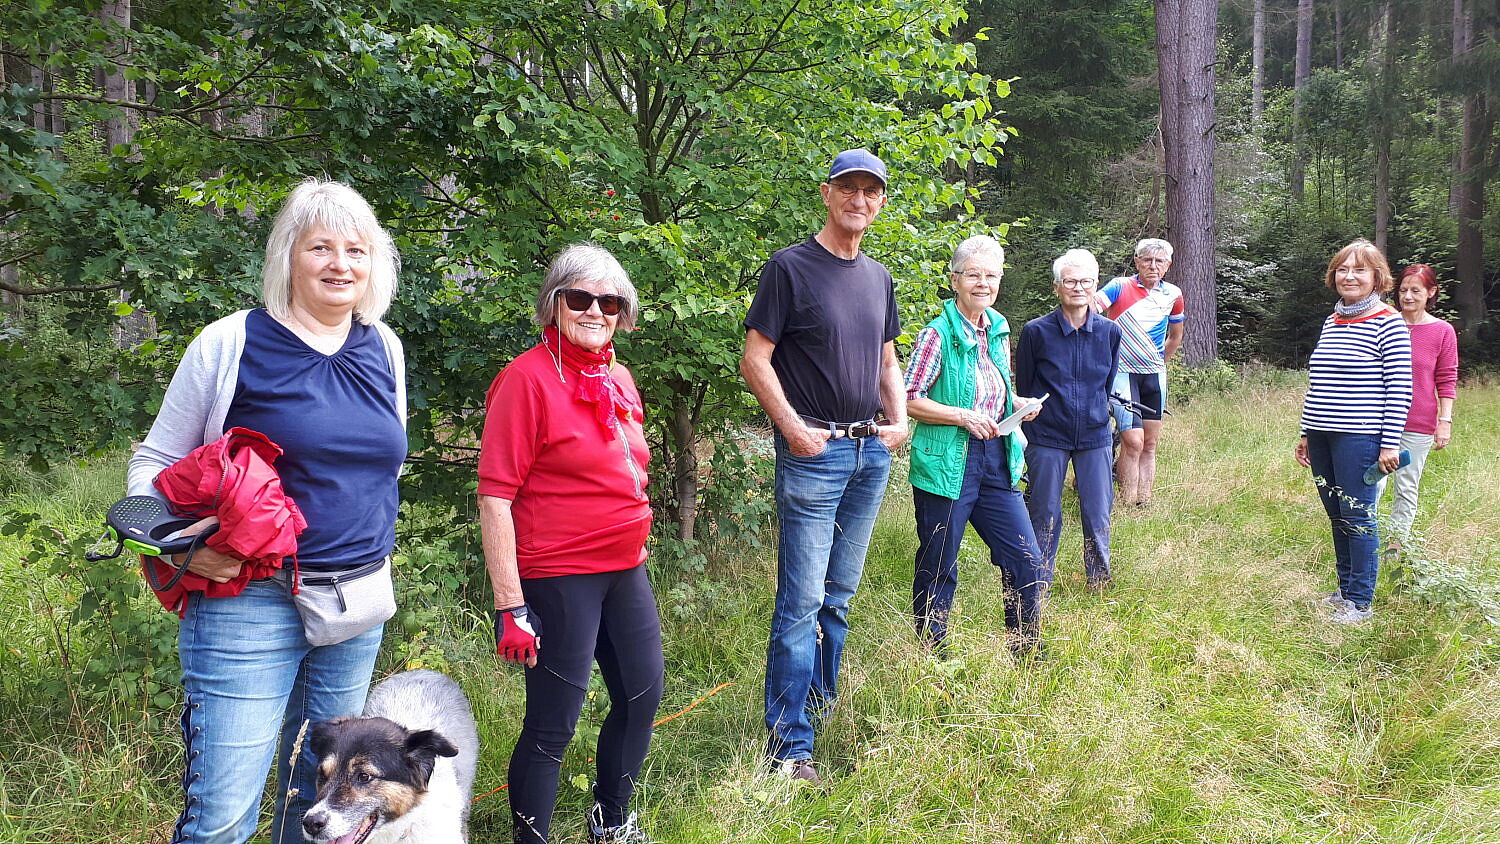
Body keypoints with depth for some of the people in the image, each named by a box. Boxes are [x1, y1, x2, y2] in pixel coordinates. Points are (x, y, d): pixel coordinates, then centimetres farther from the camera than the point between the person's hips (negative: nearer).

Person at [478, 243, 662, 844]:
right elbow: (495, 497, -17)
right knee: (552, 725, 0)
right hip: (556, 578, -8)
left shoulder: (618, 377, 9)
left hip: (623, 570, 8)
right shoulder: (528, 378, -14)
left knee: (642, 695, 18)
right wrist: (509, 605, -20)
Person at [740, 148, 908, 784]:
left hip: (872, 452, 7)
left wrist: (898, 419, 7)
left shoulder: (879, 277, 14)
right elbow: (755, 360, -9)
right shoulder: (790, 267, -6)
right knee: (802, 599, -6)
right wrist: (793, 427, -17)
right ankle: (789, 743, 0)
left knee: (840, 593, 16)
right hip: (814, 452, -7)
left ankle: (824, 702, 30)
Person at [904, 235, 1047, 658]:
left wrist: (1019, 404, 3)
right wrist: (964, 416, -19)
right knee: (938, 570, 5)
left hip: (996, 463, 6)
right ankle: (932, 653, 22)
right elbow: (910, 400, -11)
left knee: (1030, 566, 6)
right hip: (947, 464, -6)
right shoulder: (937, 334, -9)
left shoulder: (998, 331, 11)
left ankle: (1025, 653, 23)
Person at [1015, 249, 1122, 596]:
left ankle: (1099, 582, 26)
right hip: (1046, 437, -2)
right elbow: (1023, 388, 2)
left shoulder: (1109, 332, 0)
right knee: (1044, 516, 5)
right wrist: (1029, 427, 7)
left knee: (1098, 514, 7)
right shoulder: (1036, 331, -8)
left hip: (1094, 436, 2)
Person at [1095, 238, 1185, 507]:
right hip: (1122, 372, -5)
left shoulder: (1173, 295, 7)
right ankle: (1127, 507, -6)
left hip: (1154, 374, 5)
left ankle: (1145, 505, 14)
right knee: (1133, 441, -14)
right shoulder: (1119, 287, -7)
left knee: (1150, 444, 6)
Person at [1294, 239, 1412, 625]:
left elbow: (1399, 389, -9)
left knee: (1358, 519, -1)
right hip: (1322, 436, 7)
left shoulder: (1388, 323, -6)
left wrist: (1390, 444, -13)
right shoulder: (1330, 323, 14)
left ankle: (1359, 603, 8)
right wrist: (1306, 434, 18)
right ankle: (1344, 590, 25)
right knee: (1337, 517, 13)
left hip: (1359, 438, -6)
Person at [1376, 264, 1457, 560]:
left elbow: (1446, 380, 2)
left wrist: (1445, 420, -4)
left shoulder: (1442, 331, 0)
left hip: (1418, 424, -1)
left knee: (1407, 487, 8)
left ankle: (1395, 544, 18)